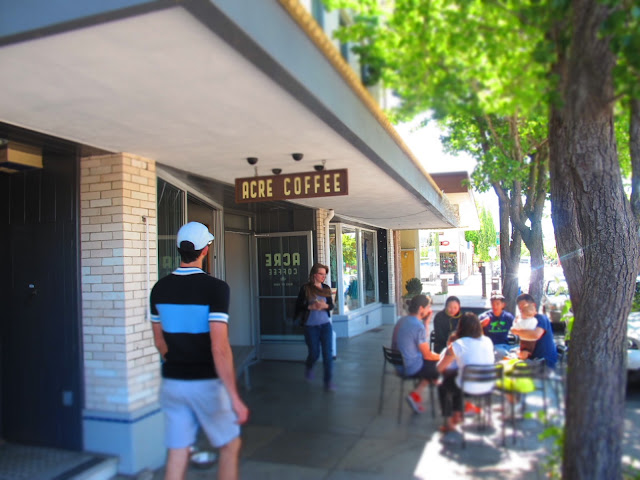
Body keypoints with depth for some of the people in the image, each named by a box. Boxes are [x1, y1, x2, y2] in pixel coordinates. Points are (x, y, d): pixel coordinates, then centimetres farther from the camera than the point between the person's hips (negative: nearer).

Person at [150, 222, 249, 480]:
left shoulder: (160, 288, 0)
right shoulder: (215, 288, -17)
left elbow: (159, 341, 11)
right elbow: (219, 348, -23)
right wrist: (235, 398, -19)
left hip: (172, 382, 5)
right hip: (206, 383, -5)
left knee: (177, 454, 12)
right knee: (230, 445, 15)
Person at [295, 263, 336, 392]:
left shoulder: (326, 288, 3)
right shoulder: (305, 288, -7)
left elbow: (331, 305, 9)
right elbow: (298, 306, -5)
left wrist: (325, 305, -12)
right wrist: (311, 307, -20)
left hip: (325, 324, 3)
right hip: (311, 326, -2)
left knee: (328, 353, -3)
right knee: (314, 353, 7)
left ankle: (328, 382, 6)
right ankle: (308, 367, 42)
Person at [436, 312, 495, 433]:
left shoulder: (457, 345, -14)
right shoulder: (488, 341, 0)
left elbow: (439, 368, -6)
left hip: (469, 389, -5)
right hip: (488, 387, 5)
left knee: (443, 386, 25)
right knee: (455, 379, 32)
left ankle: (448, 422, 28)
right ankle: (457, 414, 42)